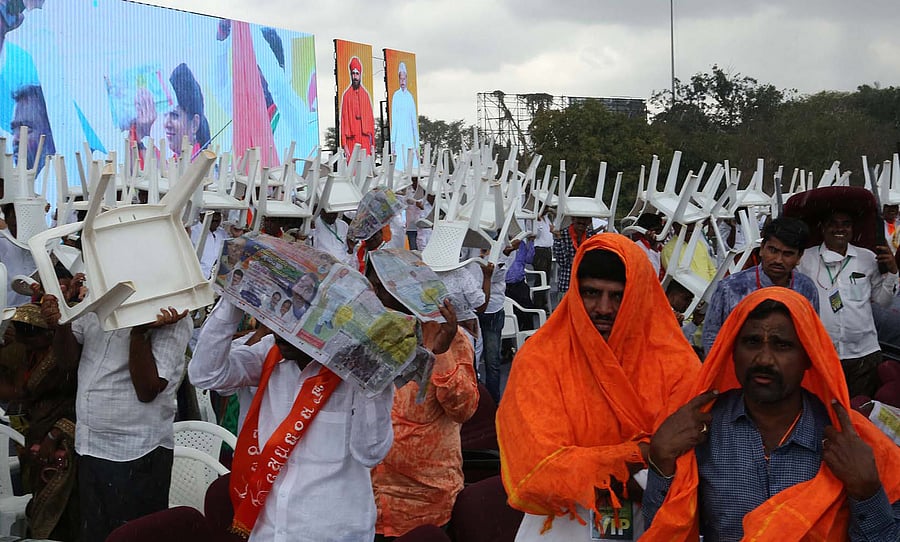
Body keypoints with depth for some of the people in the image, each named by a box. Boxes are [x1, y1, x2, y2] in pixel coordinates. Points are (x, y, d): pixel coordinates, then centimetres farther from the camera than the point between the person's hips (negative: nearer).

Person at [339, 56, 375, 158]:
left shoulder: (365, 94, 11)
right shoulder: (346, 95, 3)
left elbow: (371, 119, 11)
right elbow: (343, 120, 0)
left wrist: (372, 143, 6)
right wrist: (344, 145, -8)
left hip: (365, 141, 3)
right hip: (351, 141, -3)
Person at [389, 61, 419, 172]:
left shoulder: (410, 96, 10)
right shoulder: (395, 96, 2)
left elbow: (414, 121, 13)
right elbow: (393, 120, 1)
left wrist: (417, 144, 9)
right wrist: (392, 142, -5)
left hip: (410, 138, 3)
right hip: (399, 138, -3)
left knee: (411, 166, -3)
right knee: (400, 166, -8)